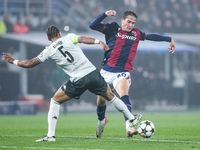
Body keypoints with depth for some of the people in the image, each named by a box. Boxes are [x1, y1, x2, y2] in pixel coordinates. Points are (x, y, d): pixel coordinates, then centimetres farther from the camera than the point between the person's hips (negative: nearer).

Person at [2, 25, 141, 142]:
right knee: (110, 96, 23)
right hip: (93, 73, 2)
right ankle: (132, 119, 32)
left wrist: (13, 61, 27)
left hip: (78, 81, -2)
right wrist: (99, 42, -25)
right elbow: (83, 39, -14)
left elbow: (30, 64, 13)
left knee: (55, 101, 14)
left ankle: (50, 135, 4)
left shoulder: (48, 51, 7)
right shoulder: (69, 38, 7)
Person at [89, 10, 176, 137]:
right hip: (106, 71, 1)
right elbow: (93, 26, -4)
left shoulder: (136, 34, 10)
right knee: (101, 100, 11)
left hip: (122, 73, -1)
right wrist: (105, 14, -16)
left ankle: (129, 126, -43)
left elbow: (151, 36, 25)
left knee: (124, 95, -27)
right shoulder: (113, 29, 4)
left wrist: (170, 39, 28)